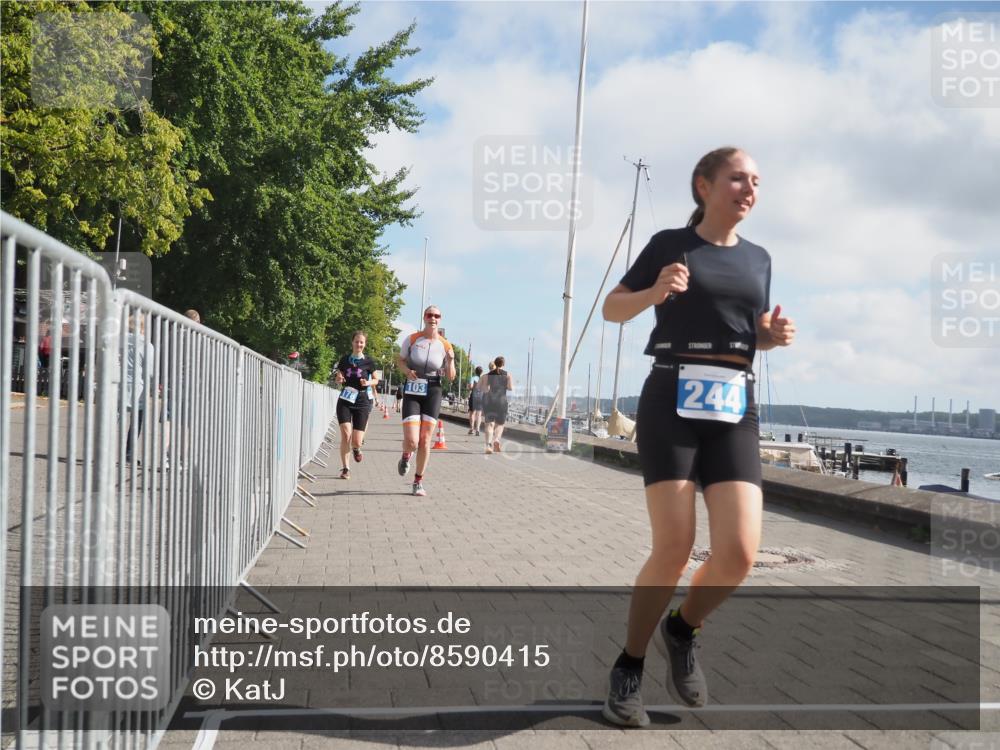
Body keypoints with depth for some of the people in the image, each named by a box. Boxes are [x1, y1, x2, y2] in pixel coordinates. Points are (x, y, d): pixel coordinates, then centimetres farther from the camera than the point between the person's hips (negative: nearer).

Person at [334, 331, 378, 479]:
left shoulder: (368, 361, 0)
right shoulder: (345, 359, 4)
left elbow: (375, 380, 11)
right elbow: (339, 376, 16)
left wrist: (369, 382, -11)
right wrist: (339, 379, -7)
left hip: (362, 401, -1)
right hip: (345, 400, 1)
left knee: (356, 441, -4)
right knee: (345, 435, -16)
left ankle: (356, 449, 36)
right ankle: (345, 468, -2)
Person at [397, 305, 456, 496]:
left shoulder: (445, 345, 1)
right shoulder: (412, 339, -1)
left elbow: (451, 377, 5)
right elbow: (401, 360, 12)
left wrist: (451, 360, -14)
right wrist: (407, 371, -9)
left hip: (433, 392, 1)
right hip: (411, 392, -1)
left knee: (425, 440, 1)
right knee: (412, 441, -13)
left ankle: (418, 482, 17)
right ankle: (406, 456, 25)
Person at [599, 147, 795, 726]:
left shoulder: (758, 259, 16)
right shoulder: (669, 244, 3)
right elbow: (612, 310, 8)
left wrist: (777, 335, 1)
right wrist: (654, 291, -12)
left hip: (734, 409, 4)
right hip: (671, 402, -4)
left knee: (740, 552, -11)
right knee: (674, 549, -13)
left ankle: (682, 631, 19)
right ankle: (630, 666, 9)